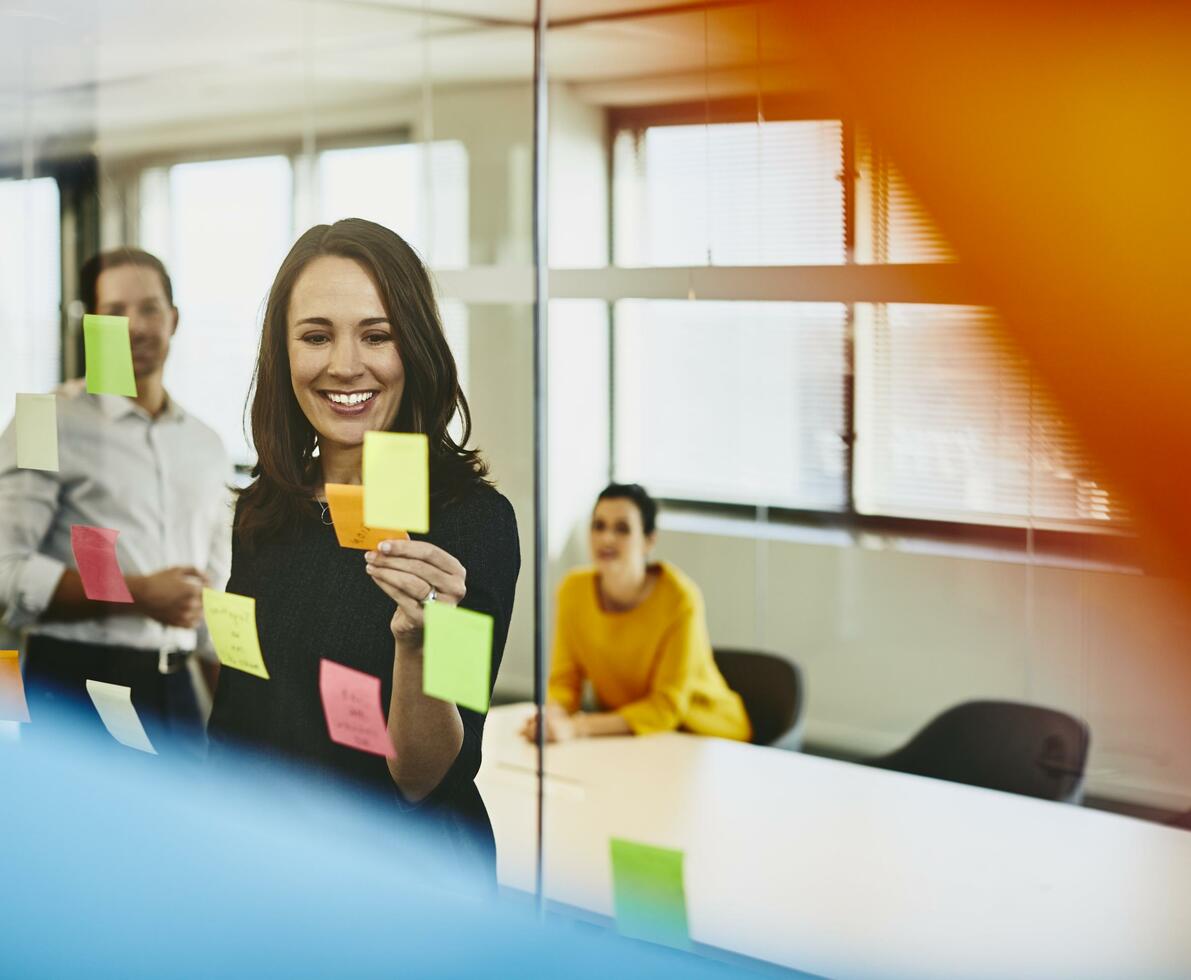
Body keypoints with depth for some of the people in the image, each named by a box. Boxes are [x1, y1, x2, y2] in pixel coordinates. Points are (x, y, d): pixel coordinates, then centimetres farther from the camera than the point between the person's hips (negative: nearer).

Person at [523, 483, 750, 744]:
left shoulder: (679, 598, -22)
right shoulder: (574, 589, -9)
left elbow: (667, 708, -21)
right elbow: (565, 680, -3)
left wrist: (578, 728, -32)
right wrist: (553, 717, -27)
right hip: (624, 732, 5)